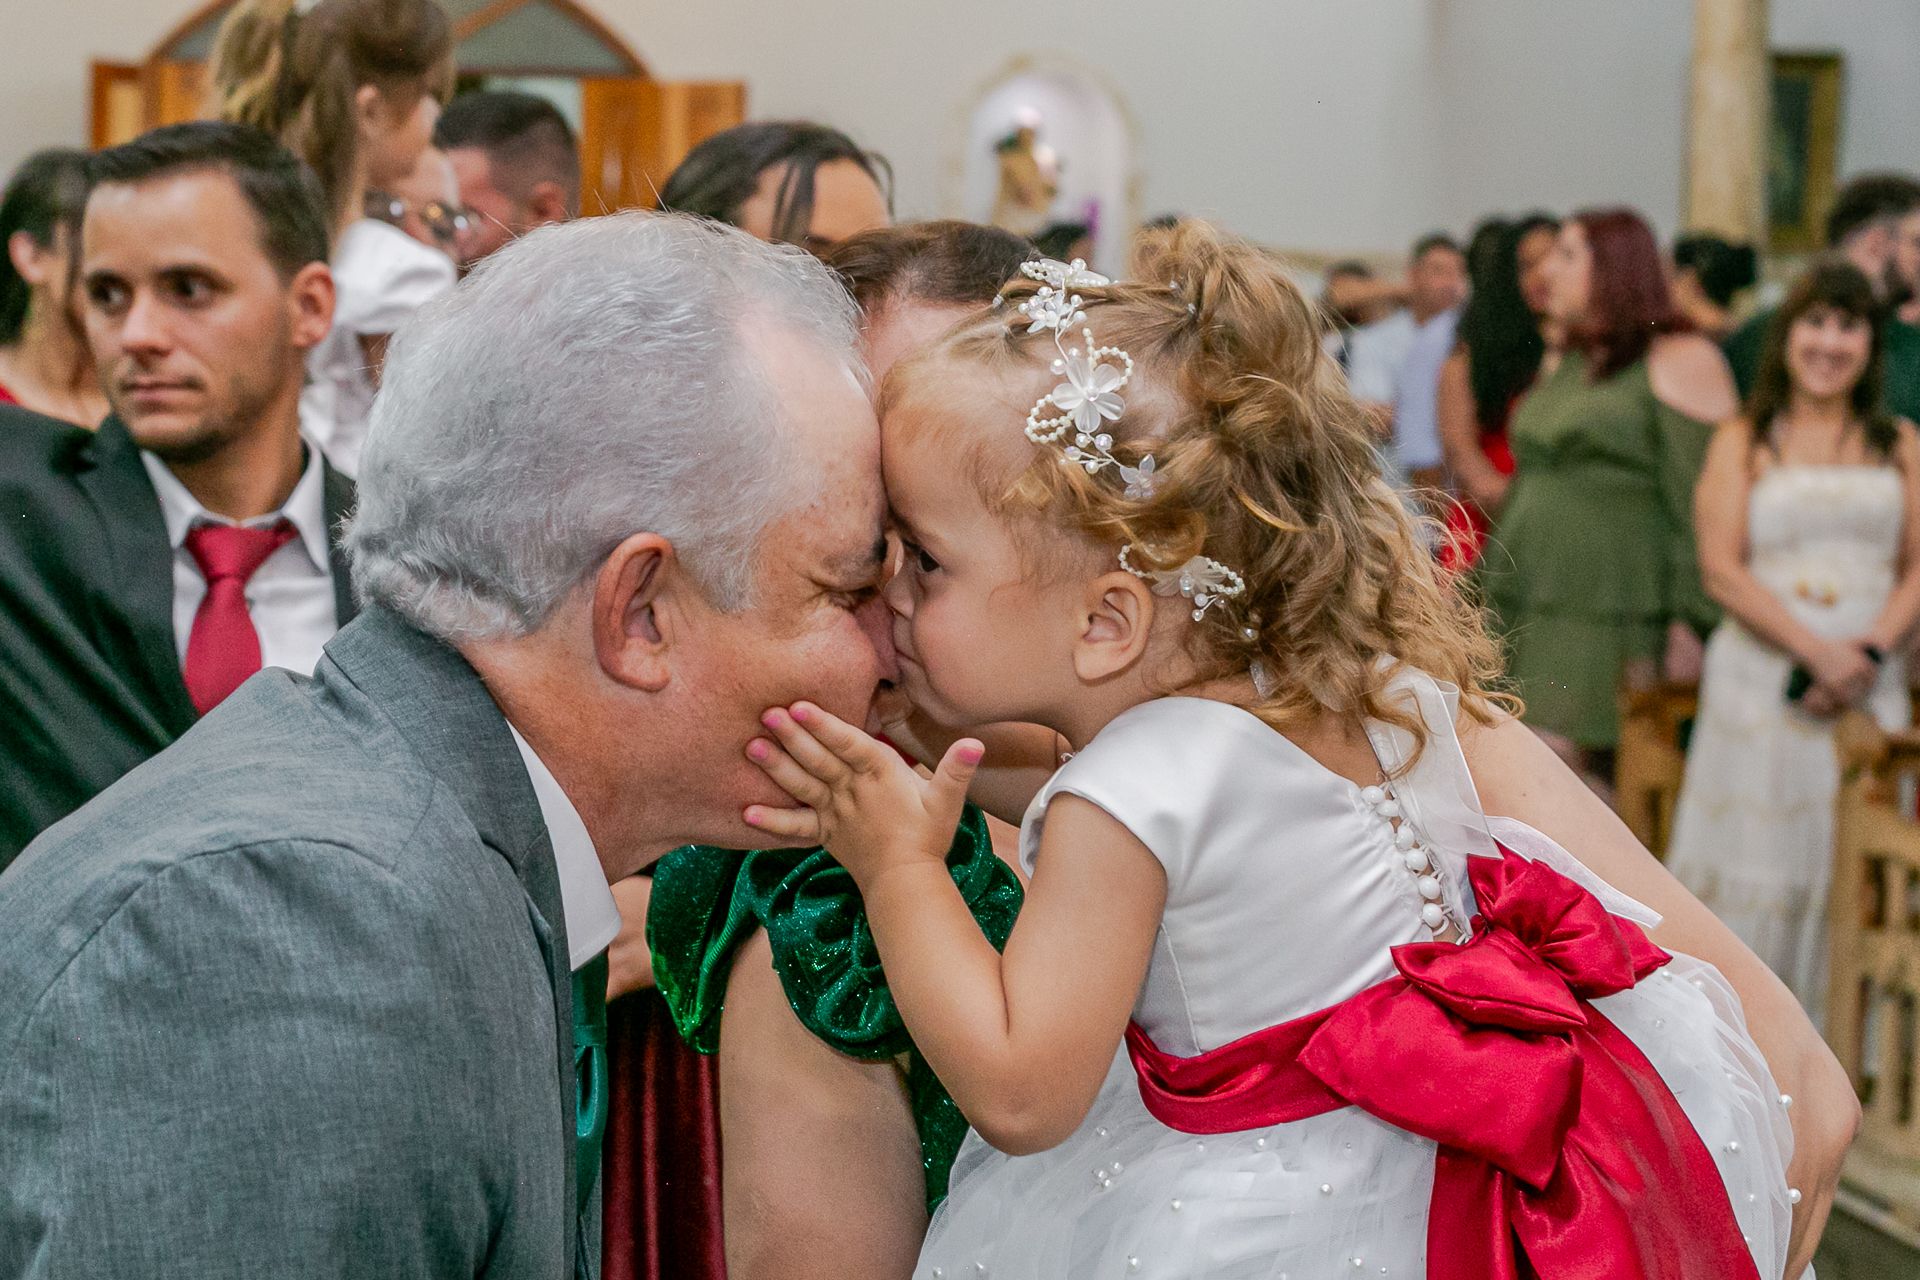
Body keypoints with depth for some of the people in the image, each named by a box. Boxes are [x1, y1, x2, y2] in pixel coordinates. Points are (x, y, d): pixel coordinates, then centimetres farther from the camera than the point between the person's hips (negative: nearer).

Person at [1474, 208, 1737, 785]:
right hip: (1526, 617, 7)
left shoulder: (1680, 362, -3)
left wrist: (1689, 625, -18)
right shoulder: (1563, 367, 22)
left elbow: (1702, 503, -11)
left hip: (1609, 622, -7)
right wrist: (1484, 595, 22)